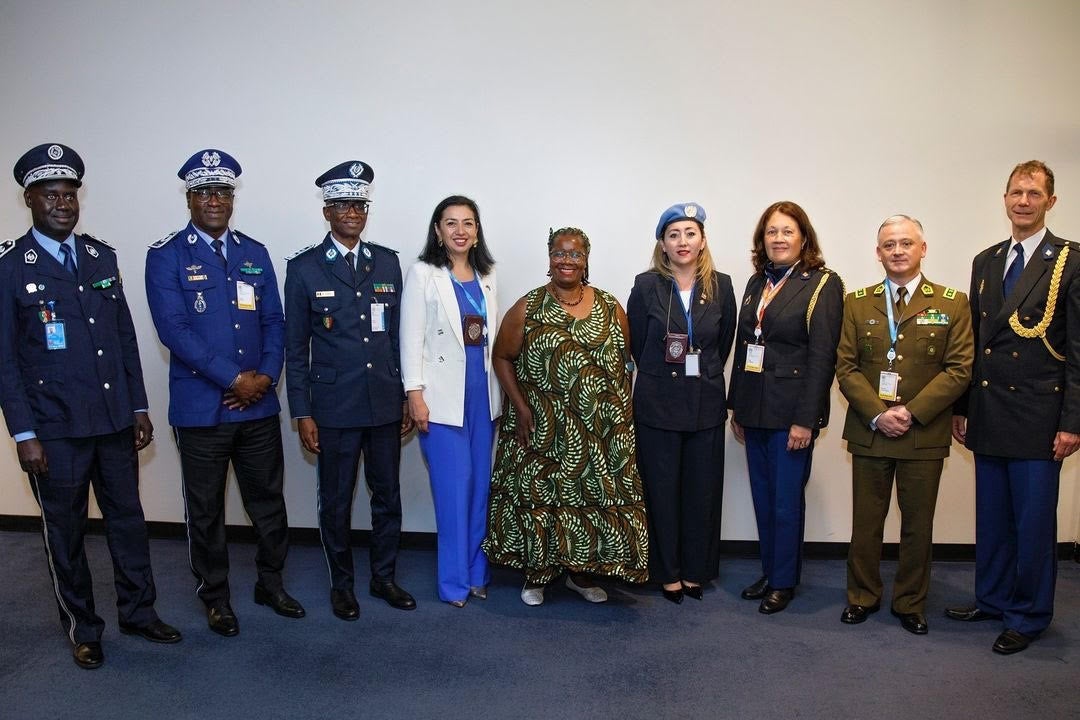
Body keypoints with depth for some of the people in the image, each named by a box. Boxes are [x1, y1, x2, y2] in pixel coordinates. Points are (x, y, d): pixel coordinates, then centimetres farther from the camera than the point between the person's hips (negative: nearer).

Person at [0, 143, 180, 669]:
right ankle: (82, 629, 27)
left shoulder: (101, 257, 7)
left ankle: (138, 611, 31)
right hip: (55, 429, -4)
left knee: (127, 517, 13)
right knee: (65, 531, 10)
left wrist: (139, 407, 8)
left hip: (115, 421, 4)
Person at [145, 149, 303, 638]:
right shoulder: (166, 256, -4)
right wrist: (235, 379, -17)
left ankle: (271, 582, 31)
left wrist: (265, 377, -9)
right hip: (200, 408, -3)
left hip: (259, 405, 4)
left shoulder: (255, 253, 9)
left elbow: (274, 321, 7)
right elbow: (173, 329, -14)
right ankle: (215, 597, 27)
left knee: (268, 499, 13)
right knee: (205, 509, 9)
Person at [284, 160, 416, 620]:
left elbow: (398, 335, 9)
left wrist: (407, 399, 8)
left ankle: (384, 577, 31)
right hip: (334, 406, -3)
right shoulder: (304, 267, -3)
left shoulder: (388, 262, 6)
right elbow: (296, 346, -2)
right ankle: (341, 584, 28)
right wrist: (302, 413, -5)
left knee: (388, 496, 13)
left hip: (386, 404, 3)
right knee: (335, 502, 9)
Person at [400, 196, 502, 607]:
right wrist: (415, 395, -12)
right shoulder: (423, 275, -3)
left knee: (481, 484, 9)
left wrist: (499, 394, 12)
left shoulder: (485, 278, 12)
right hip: (442, 396, -5)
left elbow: (492, 338, 14)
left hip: (483, 393, 5)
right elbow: (411, 340, -6)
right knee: (454, 487, -2)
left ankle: (478, 571, 22)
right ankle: (455, 580, 11)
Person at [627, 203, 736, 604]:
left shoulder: (720, 286, 2)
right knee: (662, 490, 5)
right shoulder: (646, 286, -4)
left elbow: (724, 343, 10)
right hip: (657, 405, -2)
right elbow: (636, 344, 3)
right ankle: (668, 573, 19)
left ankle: (695, 571, 24)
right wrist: (662, 377, 7)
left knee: (702, 491, 8)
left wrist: (703, 375, 9)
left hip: (706, 405, 2)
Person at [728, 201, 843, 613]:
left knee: (786, 500, 4)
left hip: (791, 412, -6)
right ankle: (769, 572, 28)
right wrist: (737, 407, 11)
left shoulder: (822, 284, -7)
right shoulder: (756, 283, 12)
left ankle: (784, 582, 20)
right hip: (755, 409, 6)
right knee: (763, 498, 14)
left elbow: (822, 356, -13)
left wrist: (805, 420, -17)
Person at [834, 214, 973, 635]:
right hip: (869, 431, 1)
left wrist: (911, 412, -15)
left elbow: (959, 369, -5)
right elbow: (846, 366, 1)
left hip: (924, 435, -1)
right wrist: (877, 414, -13)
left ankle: (911, 603, 26)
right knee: (865, 521, 9)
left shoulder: (952, 304, 1)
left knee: (918, 524, 10)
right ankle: (862, 596, 26)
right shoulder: (857, 303, 6)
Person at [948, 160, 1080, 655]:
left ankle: (1029, 615, 20)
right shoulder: (985, 262, 12)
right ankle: (993, 599, 30)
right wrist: (961, 407, 11)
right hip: (988, 417, 5)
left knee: (1034, 521, 5)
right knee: (991, 517, 15)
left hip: (1037, 417, -5)